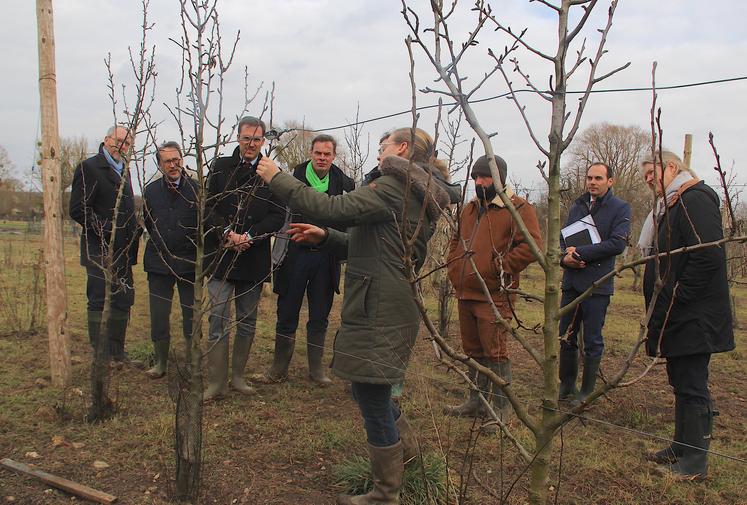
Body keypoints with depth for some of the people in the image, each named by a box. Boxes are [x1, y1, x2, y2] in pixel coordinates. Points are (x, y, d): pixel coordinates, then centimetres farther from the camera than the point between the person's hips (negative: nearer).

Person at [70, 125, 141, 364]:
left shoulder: (124, 170, 18)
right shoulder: (89, 167, -7)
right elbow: (78, 210, -14)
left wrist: (135, 230, 10)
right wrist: (106, 230, -18)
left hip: (123, 252, 8)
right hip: (100, 252, -8)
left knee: (123, 302, 11)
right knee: (100, 303, -1)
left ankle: (117, 353, 21)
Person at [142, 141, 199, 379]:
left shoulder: (197, 189, -7)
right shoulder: (151, 191, 5)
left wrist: (194, 246, 2)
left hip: (189, 262, -3)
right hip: (159, 262, 3)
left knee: (192, 315, 5)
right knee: (158, 316, 8)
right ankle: (161, 362, 23)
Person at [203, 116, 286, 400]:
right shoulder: (220, 167, 5)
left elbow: (278, 215, -2)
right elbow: (208, 207, 2)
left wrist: (249, 236, -14)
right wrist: (227, 233, -13)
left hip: (254, 257, 1)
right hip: (221, 254, -1)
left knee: (247, 322, 10)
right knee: (218, 319, -3)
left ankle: (238, 375, 24)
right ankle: (216, 382, 5)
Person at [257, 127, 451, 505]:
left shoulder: (393, 187, -13)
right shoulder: (415, 196, 18)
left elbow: (333, 209, -22)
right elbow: (365, 245, 22)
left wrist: (277, 178, -13)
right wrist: (324, 237, 13)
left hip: (379, 313, -10)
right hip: (391, 308, 10)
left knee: (373, 402, 3)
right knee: (369, 391, 24)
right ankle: (404, 447, 45)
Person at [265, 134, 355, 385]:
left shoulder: (342, 183, 3)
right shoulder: (294, 177, -5)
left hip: (325, 258, 2)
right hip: (295, 254, -2)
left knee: (320, 316, 11)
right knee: (287, 313, 8)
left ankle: (316, 367, 24)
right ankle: (280, 367, 22)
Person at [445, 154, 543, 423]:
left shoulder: (518, 208, -8)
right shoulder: (470, 209, 16)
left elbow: (532, 246, -18)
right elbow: (456, 241, 28)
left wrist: (498, 267, -17)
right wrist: (454, 269, 13)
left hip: (494, 297, -8)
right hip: (465, 294, 8)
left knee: (495, 352, -3)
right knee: (474, 351, 17)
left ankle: (501, 409, 11)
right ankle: (477, 401, 30)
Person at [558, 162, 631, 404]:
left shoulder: (620, 208, -3)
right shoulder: (577, 206, 14)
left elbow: (617, 243, -14)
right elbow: (563, 238, 13)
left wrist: (580, 253, -16)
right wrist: (565, 257, -8)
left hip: (597, 284, -5)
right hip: (571, 282, 5)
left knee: (592, 341, 4)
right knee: (566, 338, 11)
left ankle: (587, 391, 17)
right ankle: (566, 386, 25)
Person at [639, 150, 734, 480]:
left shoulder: (695, 199, -14)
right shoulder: (670, 206, 18)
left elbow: (709, 256, -24)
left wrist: (675, 299, -21)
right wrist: (659, 309, 12)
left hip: (692, 317, -10)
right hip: (676, 317, 10)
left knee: (692, 388, -1)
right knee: (681, 384, 17)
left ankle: (695, 462, 9)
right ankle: (682, 448, 29)